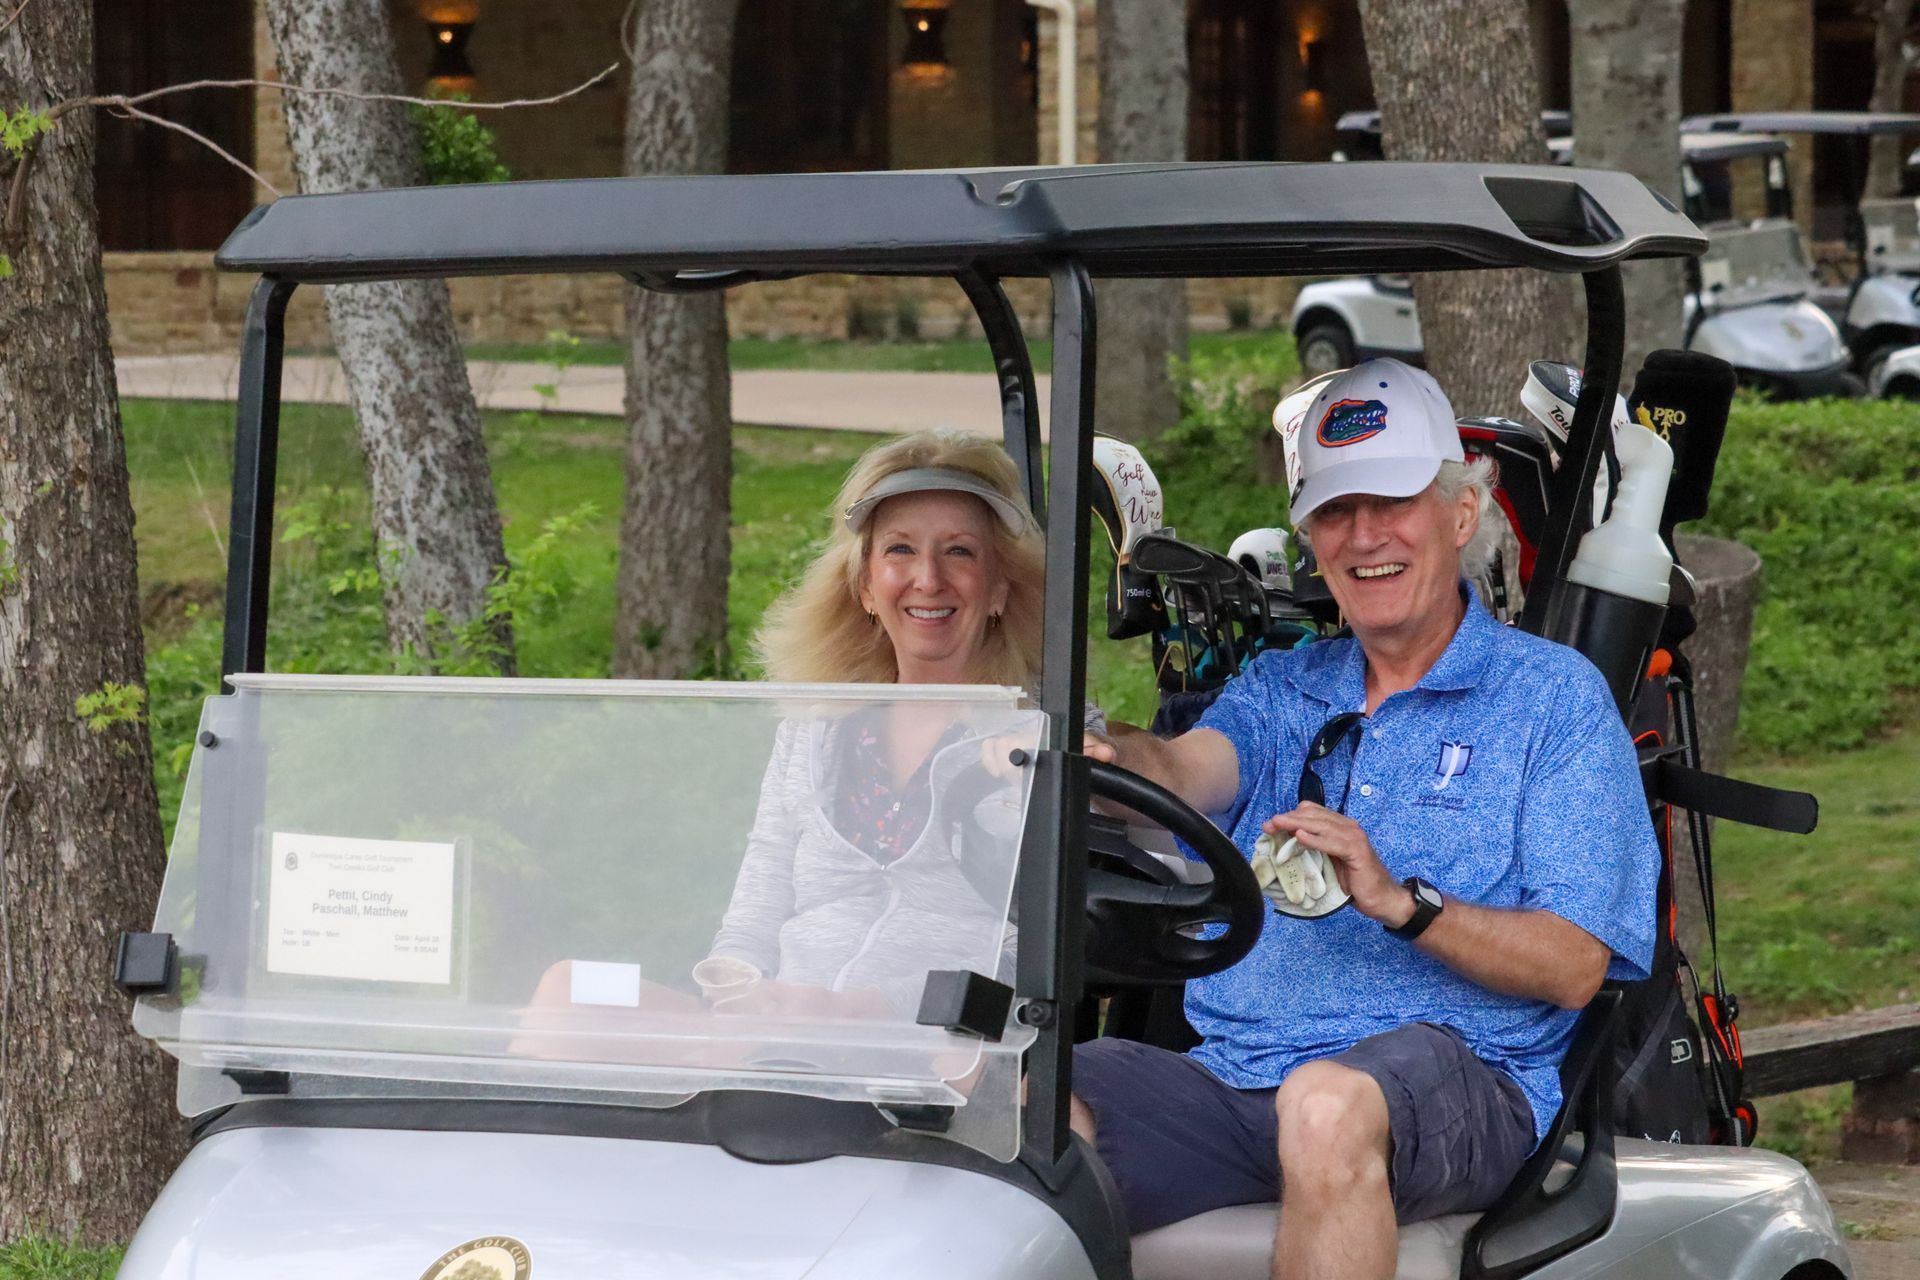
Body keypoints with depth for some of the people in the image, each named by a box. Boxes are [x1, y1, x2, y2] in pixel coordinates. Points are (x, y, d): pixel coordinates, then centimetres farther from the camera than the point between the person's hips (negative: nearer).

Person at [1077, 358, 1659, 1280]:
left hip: (1459, 1076, -3)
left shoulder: (1553, 696, 9)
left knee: (1330, 1103, -39)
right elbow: (1187, 771, -1)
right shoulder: (1282, 691, 23)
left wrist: (1401, 901, -17)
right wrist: (1100, 758, -25)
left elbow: (1573, 968, -1)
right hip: (1236, 1076, 4)